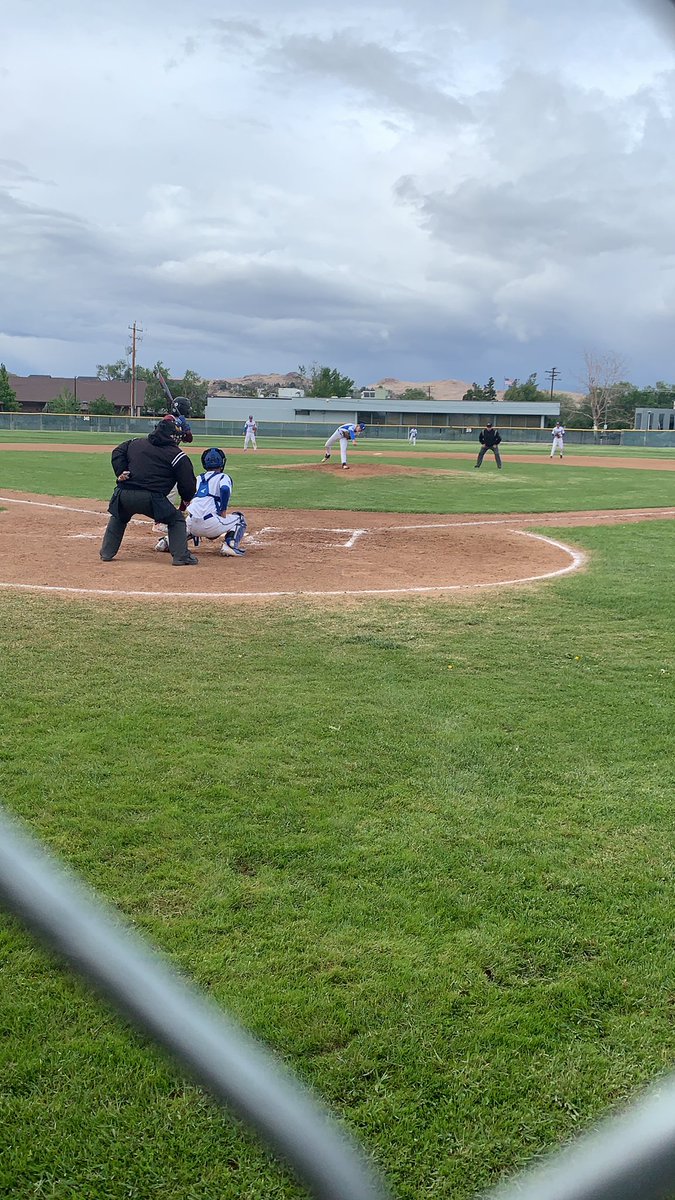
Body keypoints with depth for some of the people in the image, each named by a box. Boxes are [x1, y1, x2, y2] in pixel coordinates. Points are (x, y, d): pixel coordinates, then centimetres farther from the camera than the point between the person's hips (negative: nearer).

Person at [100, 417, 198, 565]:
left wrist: (121, 472, 12)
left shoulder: (136, 443, 18)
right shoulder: (177, 455, 3)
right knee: (176, 520, 13)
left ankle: (106, 553, 32)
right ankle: (181, 556, 2)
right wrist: (186, 498, 21)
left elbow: (117, 453, 22)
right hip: (151, 498, -5)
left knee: (119, 518, 33)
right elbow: (188, 483, 3)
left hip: (124, 495, 5)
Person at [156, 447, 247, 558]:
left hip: (192, 523, 5)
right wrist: (223, 511, -5)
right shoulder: (223, 477, 7)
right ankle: (229, 544, -6)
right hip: (210, 523, -5)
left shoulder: (198, 478, 23)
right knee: (239, 518, 17)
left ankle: (168, 541, 15)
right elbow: (225, 490, -16)